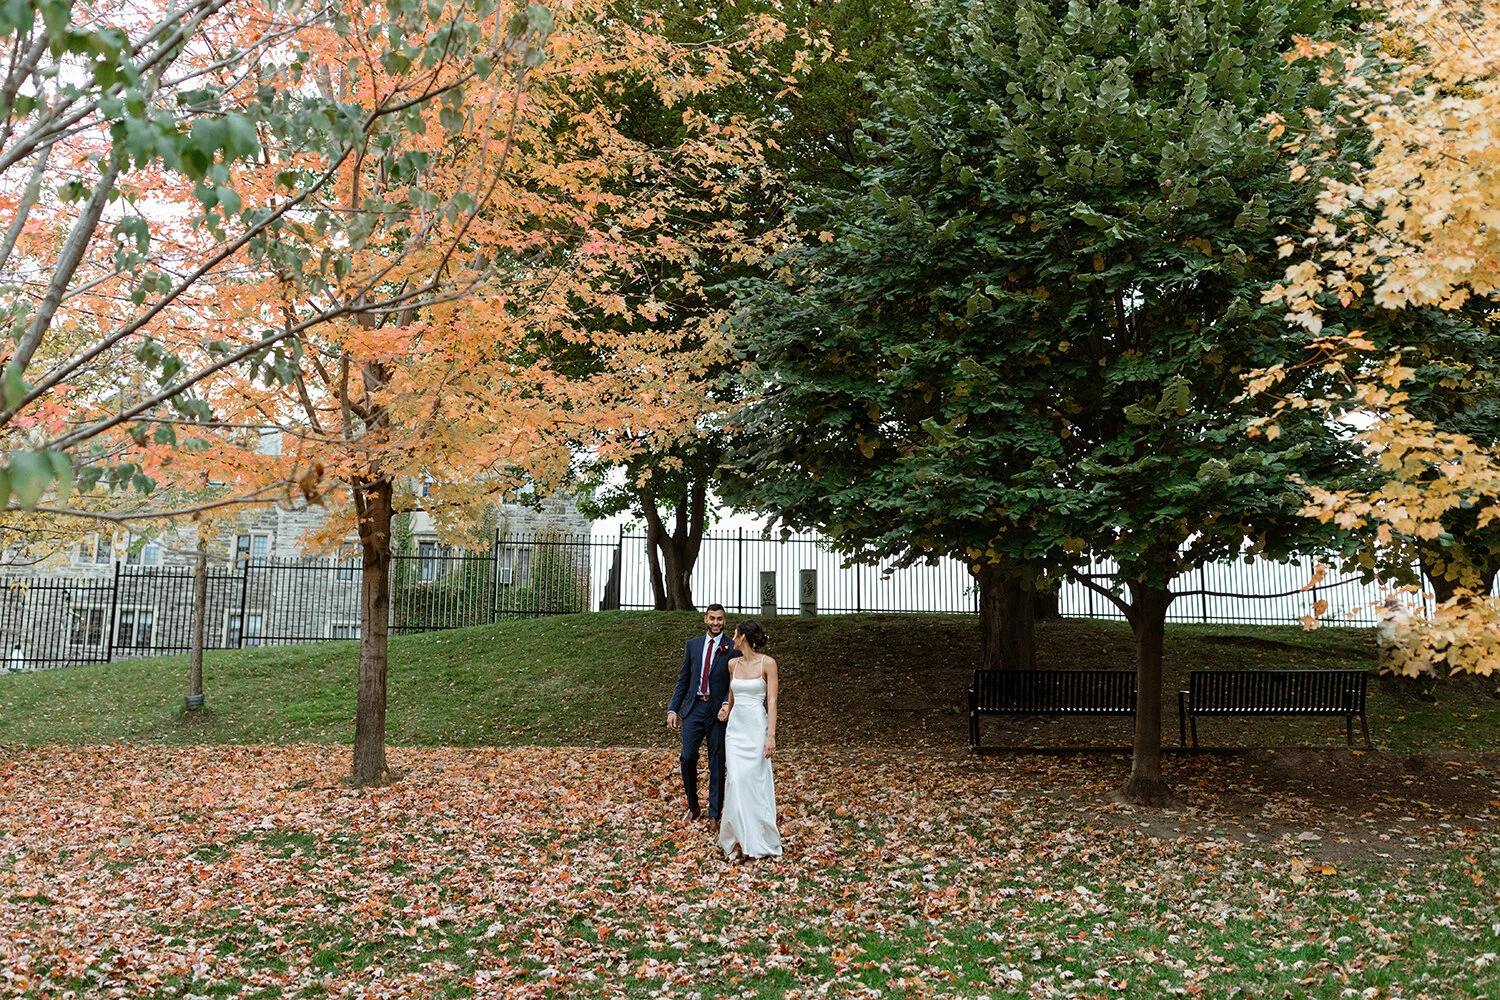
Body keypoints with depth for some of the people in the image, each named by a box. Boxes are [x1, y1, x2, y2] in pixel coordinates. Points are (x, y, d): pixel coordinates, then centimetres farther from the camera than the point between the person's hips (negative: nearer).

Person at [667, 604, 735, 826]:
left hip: (718, 711, -2)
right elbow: (683, 680, 12)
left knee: (717, 764, 2)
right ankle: (693, 807, 18)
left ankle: (714, 816, 11)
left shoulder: (732, 648, -1)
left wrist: (727, 705, -20)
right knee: (688, 758, -3)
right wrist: (673, 709, 4)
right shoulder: (693, 645, 10)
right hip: (694, 708, 3)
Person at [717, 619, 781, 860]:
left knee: (754, 781, -4)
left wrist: (771, 736, -17)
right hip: (735, 727, 5)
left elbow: (772, 702, -12)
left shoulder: (768, 663, -8)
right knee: (736, 781, -4)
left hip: (757, 727, -5)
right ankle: (741, 837, 5)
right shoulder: (733, 664, 8)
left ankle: (759, 839, 10)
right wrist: (726, 710, 9)